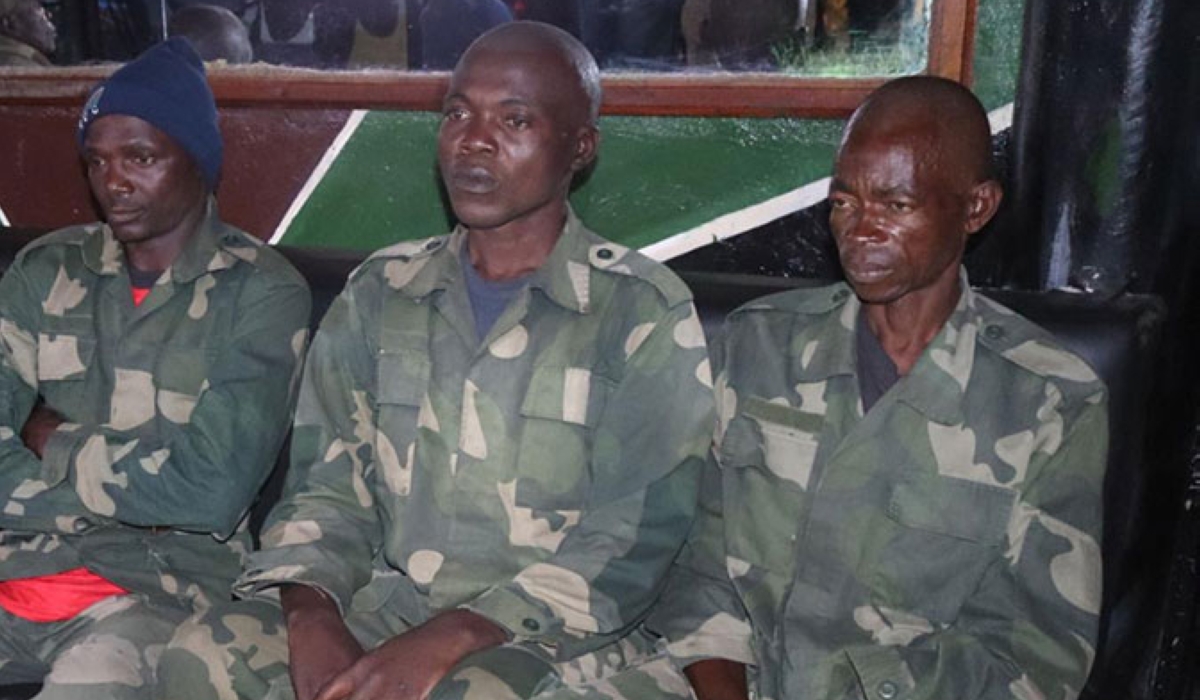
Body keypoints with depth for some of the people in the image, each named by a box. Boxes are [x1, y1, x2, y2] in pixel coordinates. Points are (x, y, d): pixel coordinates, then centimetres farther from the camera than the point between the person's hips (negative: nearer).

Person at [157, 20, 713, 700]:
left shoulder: (646, 312, -4)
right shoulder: (380, 291, 9)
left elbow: (632, 546, -10)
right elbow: (327, 483, 8)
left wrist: (448, 641, -20)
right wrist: (312, 612, -12)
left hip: (552, 635, -3)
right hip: (383, 603, 4)